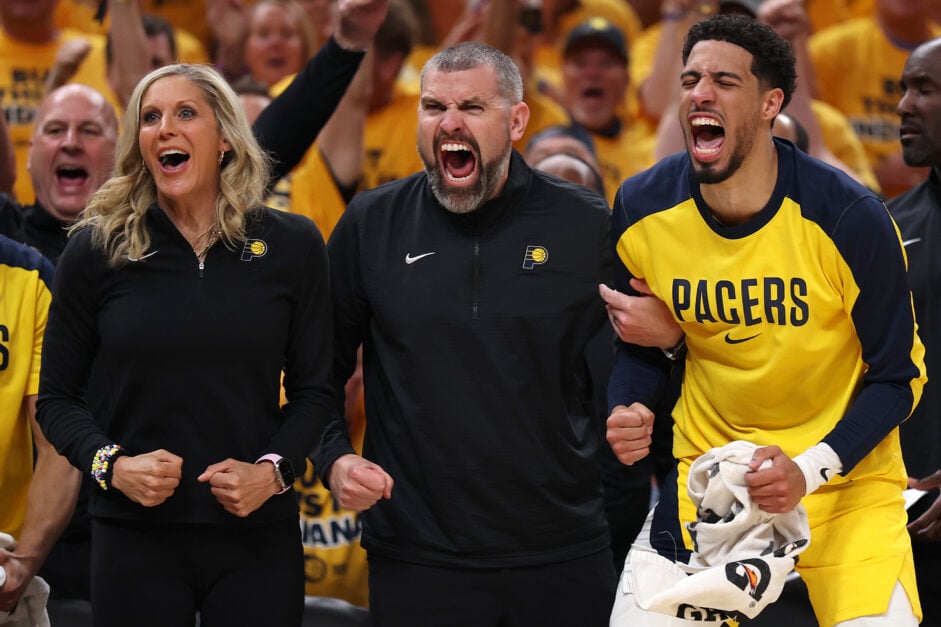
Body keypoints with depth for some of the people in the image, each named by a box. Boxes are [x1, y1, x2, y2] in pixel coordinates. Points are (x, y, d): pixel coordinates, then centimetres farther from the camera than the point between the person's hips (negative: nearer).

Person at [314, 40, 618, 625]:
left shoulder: (589, 227, 0)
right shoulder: (371, 226, 3)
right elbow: (321, 368, 11)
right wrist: (335, 459, -5)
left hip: (564, 555, 0)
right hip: (416, 556, 0)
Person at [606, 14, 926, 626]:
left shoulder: (851, 219, -19)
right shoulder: (642, 210, -8)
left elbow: (897, 376, -10)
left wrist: (810, 470, -22)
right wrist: (628, 409, -12)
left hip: (845, 474, -3)